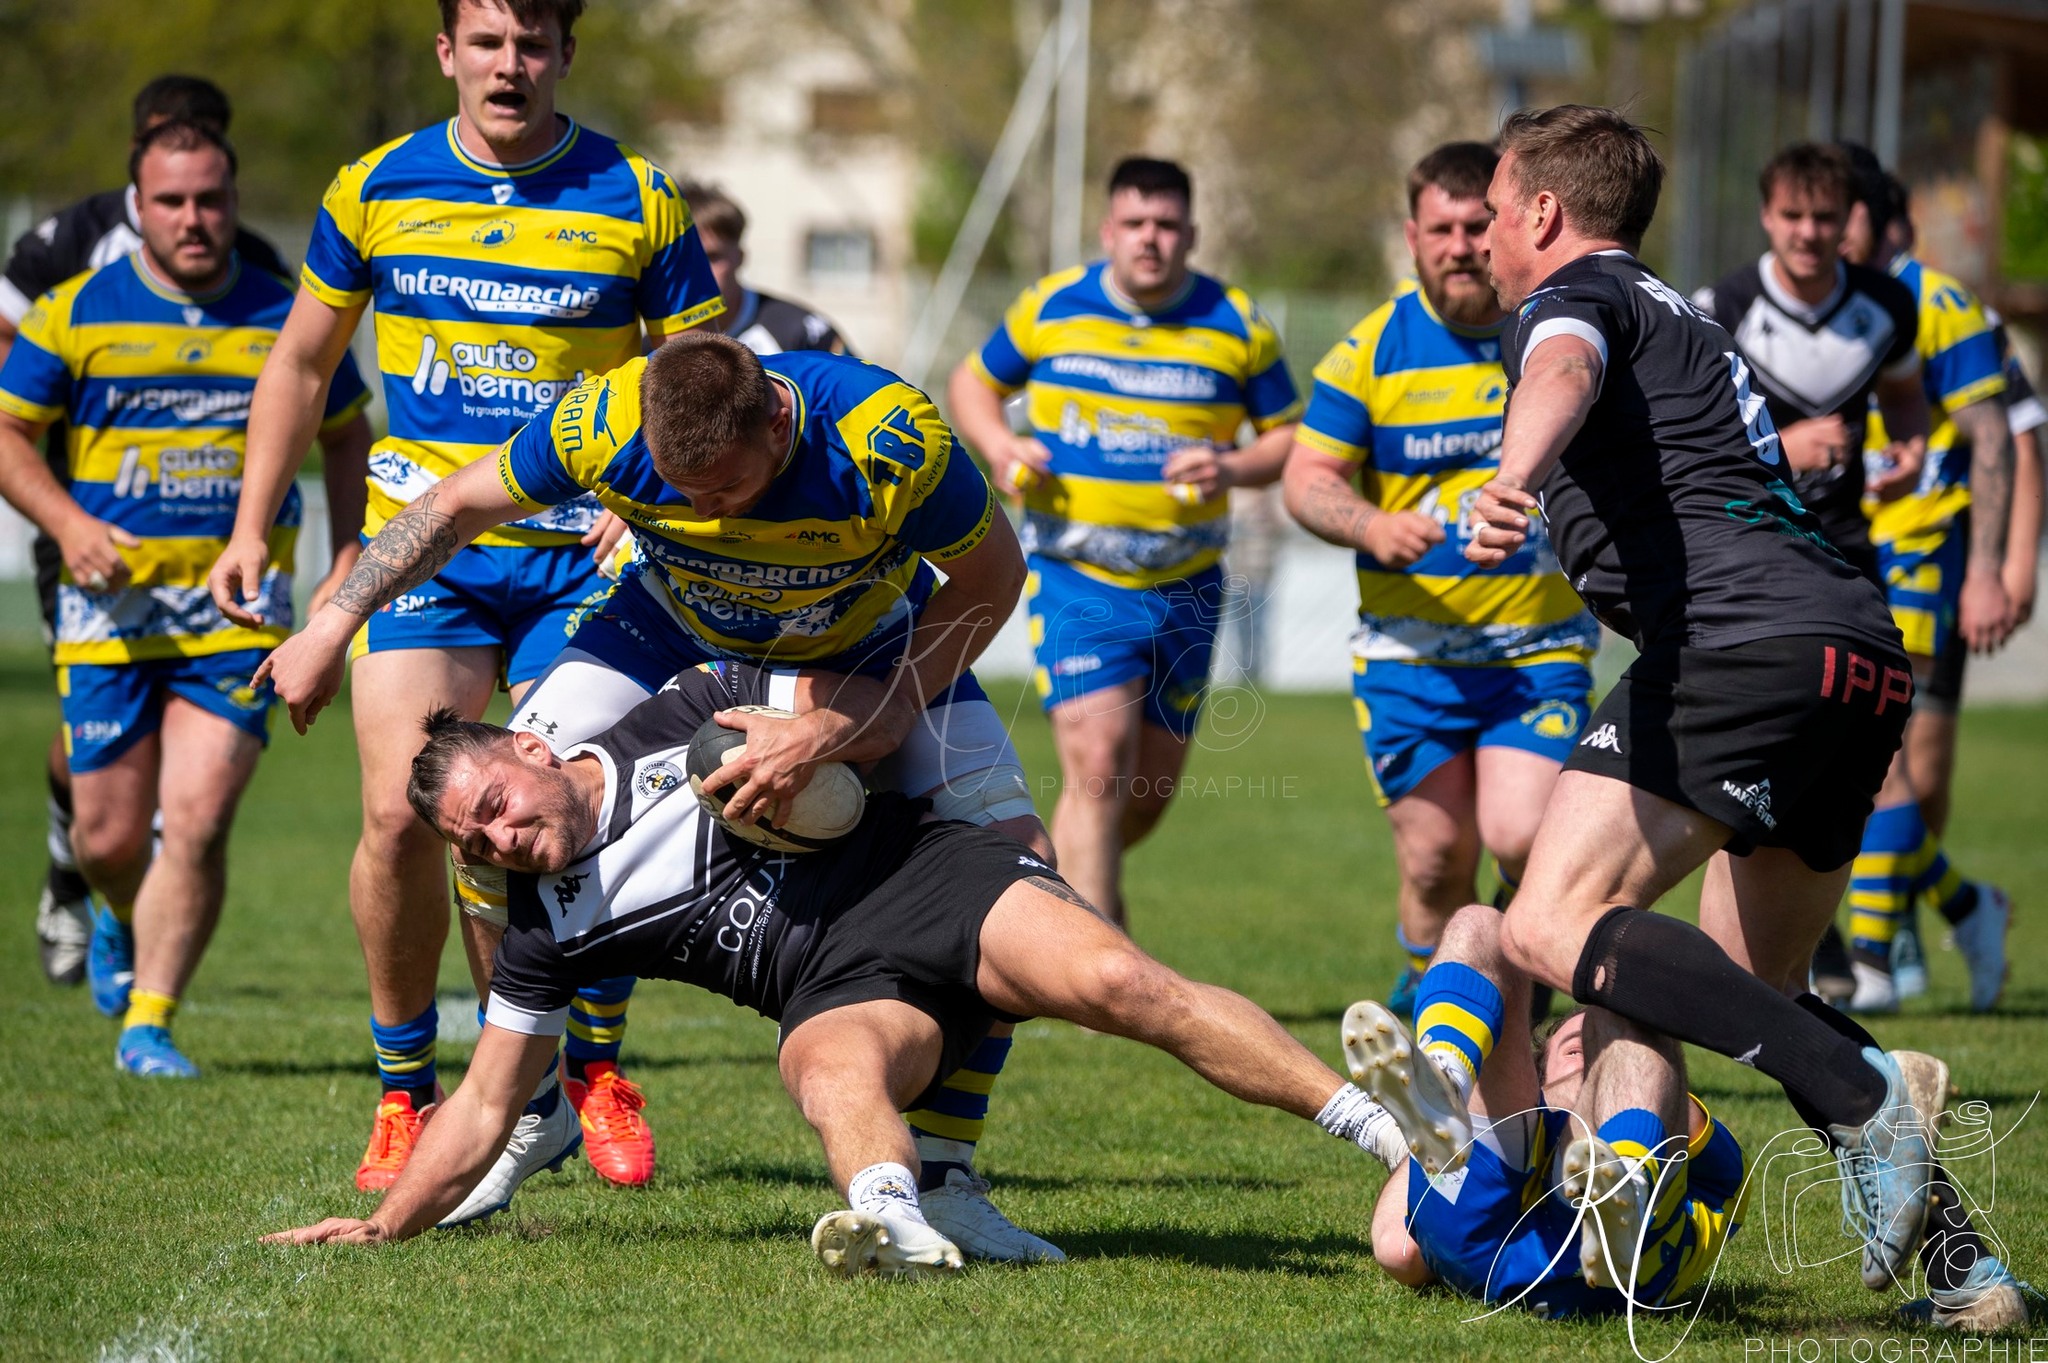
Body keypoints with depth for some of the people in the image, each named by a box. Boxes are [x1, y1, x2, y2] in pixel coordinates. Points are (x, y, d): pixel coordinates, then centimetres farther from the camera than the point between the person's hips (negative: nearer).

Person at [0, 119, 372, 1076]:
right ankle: (120, 920, 40)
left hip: (240, 610, 0)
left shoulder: (287, 317, 4)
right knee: (110, 836, 4)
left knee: (197, 822, -14)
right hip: (111, 606, 0)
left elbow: (345, 436, 17)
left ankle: (148, 1022, -4)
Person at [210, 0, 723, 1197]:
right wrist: (252, 529, 11)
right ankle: (406, 1095, 6)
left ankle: (596, 1067, 16)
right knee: (402, 815, -11)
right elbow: (304, 362, 15)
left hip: (579, 550, -1)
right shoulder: (376, 191, 4)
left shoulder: (637, 201, -2)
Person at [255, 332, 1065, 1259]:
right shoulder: (604, 424, -35)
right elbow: (458, 505, -15)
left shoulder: (891, 442, -42)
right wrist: (334, 625, -16)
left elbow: (992, 580, -26)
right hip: (677, 628, 1)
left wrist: (836, 732, -34)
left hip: (877, 647, -1)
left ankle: (937, 1177, -7)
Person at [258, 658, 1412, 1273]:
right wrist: (382, 1229, 5)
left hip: (925, 878, -1)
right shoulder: (550, 928, 9)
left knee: (1118, 984, -27)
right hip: (842, 990, 1)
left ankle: (1380, 1121, -30)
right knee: (831, 1068, -36)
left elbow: (883, 713, 6)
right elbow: (485, 1108, 13)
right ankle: (894, 1222, -68)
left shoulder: (689, 719, 3)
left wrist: (813, 738, -14)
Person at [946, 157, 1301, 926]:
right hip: (1075, 575, -2)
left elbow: (1291, 436, 7)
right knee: (1098, 765, -18)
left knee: (1149, 795, 10)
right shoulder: (1050, 308, 0)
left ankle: (1052, 875, 41)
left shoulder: (1237, 326, 0)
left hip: (1185, 586, 2)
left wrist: (1232, 469, -14)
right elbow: (973, 383, 15)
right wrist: (998, 446, -5)